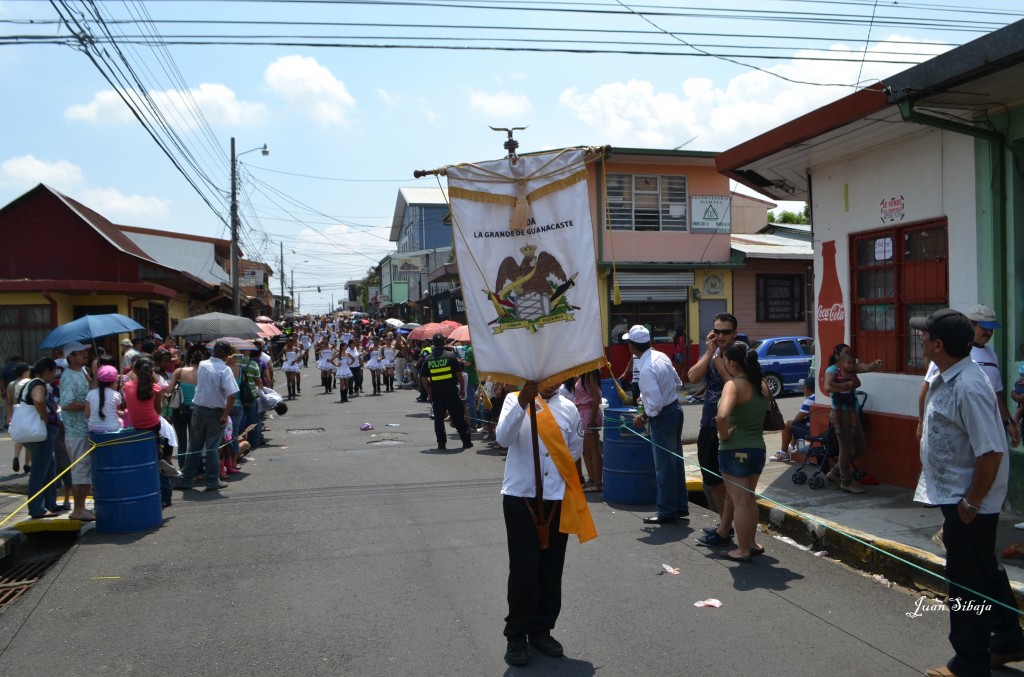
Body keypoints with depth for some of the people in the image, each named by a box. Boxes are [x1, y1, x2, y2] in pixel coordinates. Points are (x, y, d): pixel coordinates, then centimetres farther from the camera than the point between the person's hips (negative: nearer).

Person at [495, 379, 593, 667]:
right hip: (521, 497, -3)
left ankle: (541, 630, 26)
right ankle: (516, 635, 13)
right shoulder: (515, 400, -4)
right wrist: (522, 403, -35)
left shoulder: (568, 408, 6)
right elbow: (504, 438, -22)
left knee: (551, 569, 10)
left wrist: (554, 468, 9)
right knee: (523, 569, -2)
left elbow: (575, 449, 18)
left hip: (557, 499, 3)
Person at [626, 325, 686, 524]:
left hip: (662, 417, -9)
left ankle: (667, 512, 12)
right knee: (676, 461, 17)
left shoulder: (646, 370, -24)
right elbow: (677, 382, 14)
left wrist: (643, 417, -9)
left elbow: (656, 403, -27)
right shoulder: (661, 356, 2)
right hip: (675, 409, 9)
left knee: (664, 466, 2)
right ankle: (680, 506, 28)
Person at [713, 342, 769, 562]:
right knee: (749, 498, 21)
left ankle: (742, 550, 13)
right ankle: (751, 543, 31)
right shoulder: (762, 384, 4)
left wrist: (724, 434, -19)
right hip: (758, 448, 7)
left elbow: (722, 416, -35)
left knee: (740, 501, 3)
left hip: (734, 451, -7)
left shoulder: (733, 385, -19)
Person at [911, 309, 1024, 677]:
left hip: (968, 502, -10)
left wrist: (970, 504, -20)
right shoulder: (943, 378, 4)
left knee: (968, 581, 5)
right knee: (986, 572, 23)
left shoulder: (968, 387, -27)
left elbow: (991, 453, -27)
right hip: (955, 496, 10)